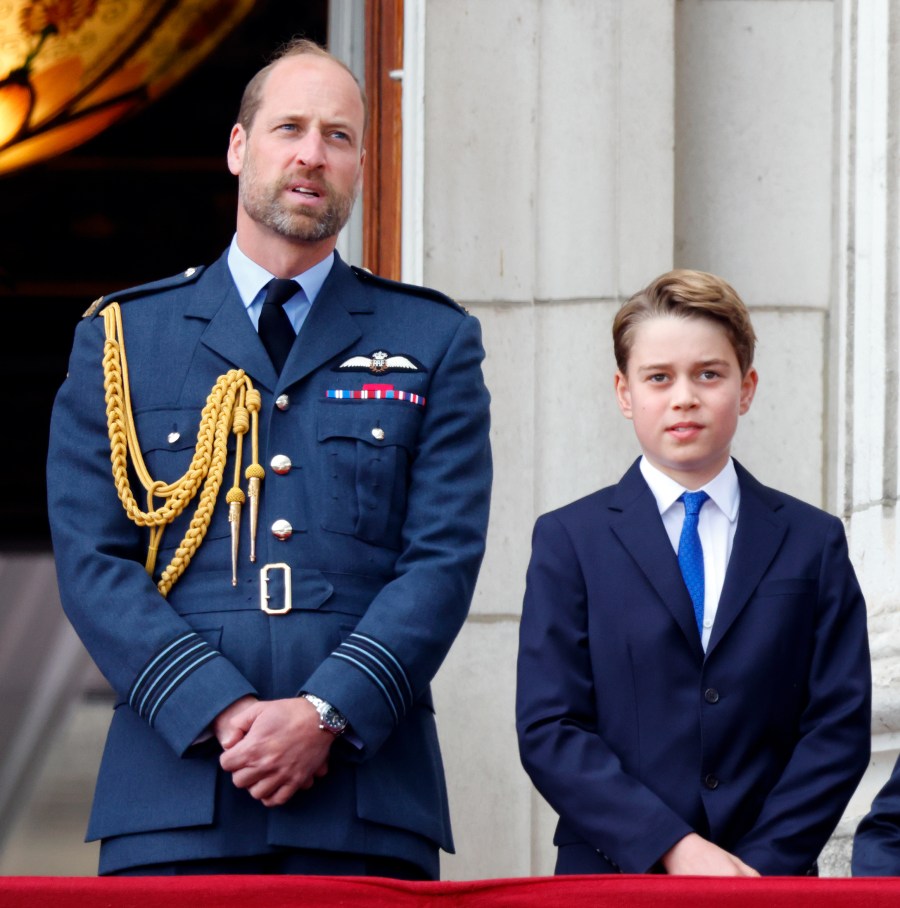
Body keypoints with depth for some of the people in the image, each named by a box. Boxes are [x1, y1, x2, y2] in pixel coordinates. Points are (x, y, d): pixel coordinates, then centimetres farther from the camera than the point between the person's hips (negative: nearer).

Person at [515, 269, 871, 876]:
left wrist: (762, 864, -9)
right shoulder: (570, 541, 7)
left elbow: (839, 726, 4)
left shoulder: (813, 542, 11)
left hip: (771, 878, 1)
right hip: (614, 878, -1)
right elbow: (548, 730, -2)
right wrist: (673, 848, -13)